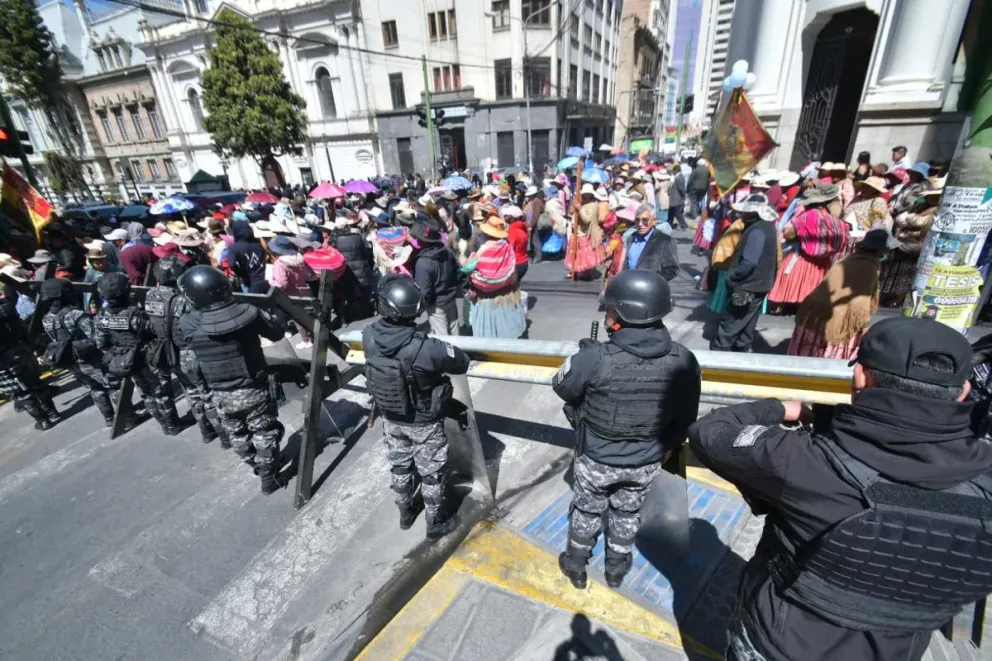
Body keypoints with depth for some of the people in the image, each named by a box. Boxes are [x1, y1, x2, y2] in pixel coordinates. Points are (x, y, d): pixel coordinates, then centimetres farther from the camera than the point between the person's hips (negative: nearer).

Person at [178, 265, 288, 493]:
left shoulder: (188, 324, -17)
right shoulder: (248, 312, -20)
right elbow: (277, 331, -5)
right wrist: (277, 310, 13)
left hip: (221, 394, 2)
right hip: (253, 389, -2)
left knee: (237, 435, 26)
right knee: (264, 433, 17)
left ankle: (257, 465, 46)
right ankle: (269, 477, 26)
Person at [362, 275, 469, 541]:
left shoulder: (369, 337, -21)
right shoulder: (426, 349, -36)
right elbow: (462, 364, -21)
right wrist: (442, 350, 0)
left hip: (391, 419, 5)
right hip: (424, 423, -5)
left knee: (399, 466, 27)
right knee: (430, 473, 18)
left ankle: (406, 512, 52)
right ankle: (436, 524, 41)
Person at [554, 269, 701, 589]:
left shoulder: (594, 359, -32)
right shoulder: (683, 361, -18)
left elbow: (562, 387, -12)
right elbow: (686, 414, -2)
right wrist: (670, 445, 16)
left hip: (596, 459, -3)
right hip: (646, 461, 3)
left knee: (587, 511, 23)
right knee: (628, 512, 28)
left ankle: (576, 567, 47)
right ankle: (616, 568, 51)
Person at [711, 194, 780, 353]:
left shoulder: (757, 231, -23)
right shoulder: (767, 226, 10)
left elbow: (748, 262, -29)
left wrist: (731, 278, -15)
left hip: (748, 287, -10)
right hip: (758, 285, 10)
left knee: (730, 323, -1)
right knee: (746, 325, 19)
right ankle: (741, 350, 29)